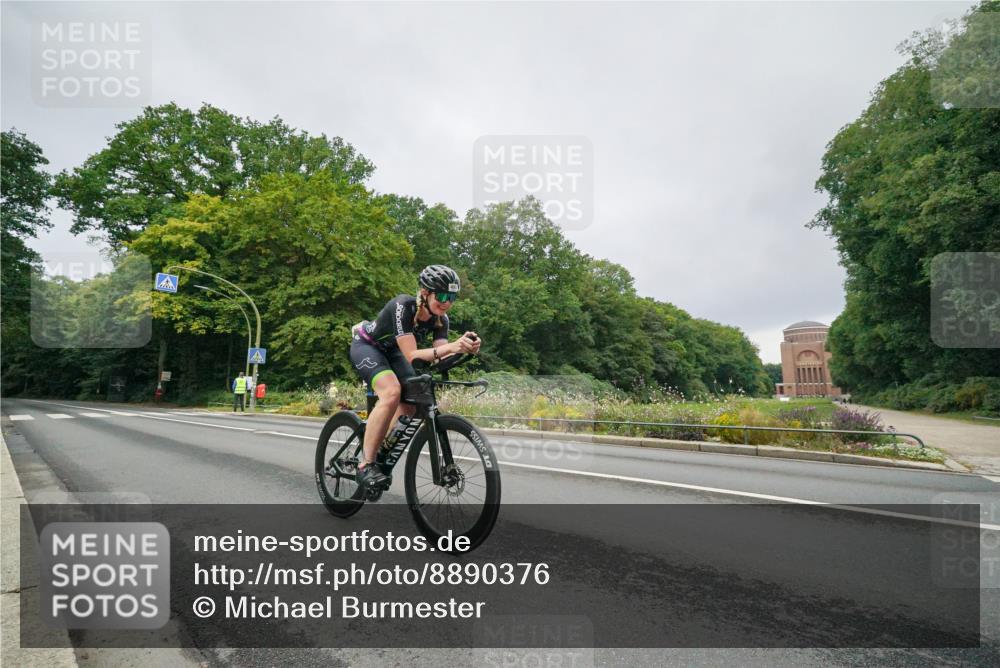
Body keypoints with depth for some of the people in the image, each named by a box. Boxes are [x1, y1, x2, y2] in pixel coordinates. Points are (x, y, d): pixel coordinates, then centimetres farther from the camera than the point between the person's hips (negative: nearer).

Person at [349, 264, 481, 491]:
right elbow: (411, 355, -41)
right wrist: (452, 346, -53)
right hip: (366, 345, -7)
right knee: (392, 392, -30)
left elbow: (439, 357, -24)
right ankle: (365, 465, -20)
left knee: (410, 401, -8)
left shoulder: (441, 318, -17)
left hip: (391, 351, 7)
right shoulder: (403, 306, -35)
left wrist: (464, 348, -42)